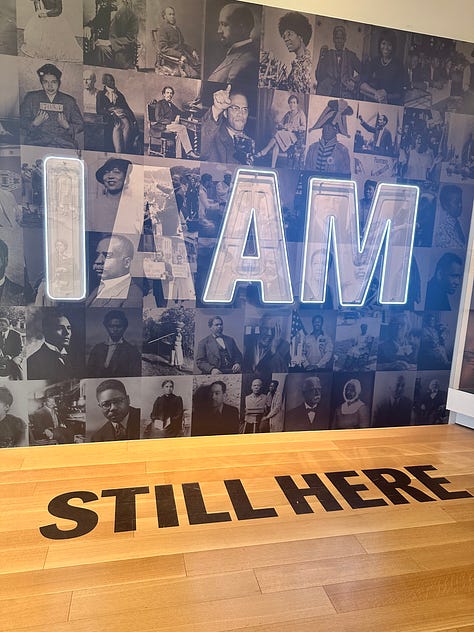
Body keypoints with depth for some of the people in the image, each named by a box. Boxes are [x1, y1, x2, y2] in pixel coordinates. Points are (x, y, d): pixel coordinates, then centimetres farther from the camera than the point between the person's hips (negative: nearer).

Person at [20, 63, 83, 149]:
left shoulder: (69, 101, 16)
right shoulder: (31, 98, 15)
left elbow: (80, 125, 14)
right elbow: (22, 122, 13)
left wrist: (67, 126, -5)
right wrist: (34, 123, -7)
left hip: (64, 145, 1)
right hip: (37, 144, -1)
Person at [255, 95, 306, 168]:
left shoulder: (300, 113, 9)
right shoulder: (288, 114, 25)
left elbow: (303, 128, -2)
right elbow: (279, 124, 21)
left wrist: (291, 128, -11)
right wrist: (282, 126, -2)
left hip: (293, 136, -4)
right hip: (284, 134, 4)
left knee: (278, 134, -33)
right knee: (276, 143, -31)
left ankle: (263, 152, -28)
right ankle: (273, 166, -40)